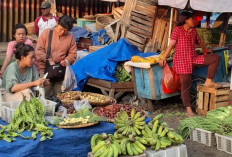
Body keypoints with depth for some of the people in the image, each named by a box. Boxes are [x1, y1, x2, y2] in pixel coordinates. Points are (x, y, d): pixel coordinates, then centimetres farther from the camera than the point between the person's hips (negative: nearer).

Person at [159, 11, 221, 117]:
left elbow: (199, 42, 27)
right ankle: (188, 109, 6)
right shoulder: (177, 30, -5)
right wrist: (164, 58, -18)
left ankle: (208, 81, 0)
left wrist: (206, 50, 38)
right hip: (182, 61, -6)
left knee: (215, 58, -7)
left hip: (194, 59, 6)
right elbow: (171, 44, -10)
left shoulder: (193, 31, 12)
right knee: (186, 85, -4)